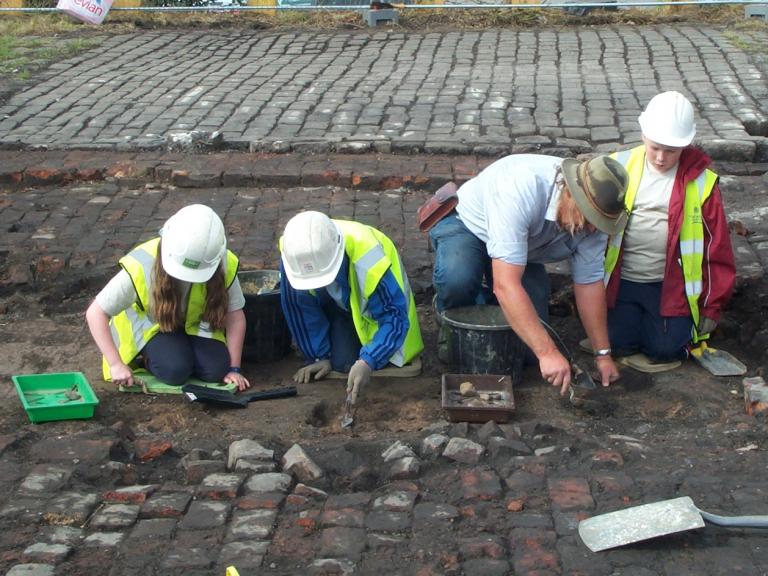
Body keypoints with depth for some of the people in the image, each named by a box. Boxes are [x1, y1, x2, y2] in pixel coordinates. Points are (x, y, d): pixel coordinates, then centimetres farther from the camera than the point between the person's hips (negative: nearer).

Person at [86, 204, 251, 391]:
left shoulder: (223, 266, -29)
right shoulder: (141, 268, -35)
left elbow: (235, 316, -17)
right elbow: (96, 313, -28)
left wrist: (234, 368, -19)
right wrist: (116, 364, -31)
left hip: (197, 323, 3)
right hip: (152, 324, -2)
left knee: (216, 370, -21)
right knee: (176, 369, -29)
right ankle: (144, 358, 3)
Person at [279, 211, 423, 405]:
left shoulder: (370, 261, -43)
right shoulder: (293, 253, -33)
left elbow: (394, 316, -36)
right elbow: (302, 309, -18)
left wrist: (367, 362, -48)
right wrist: (322, 356, -13)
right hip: (341, 303, 2)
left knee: (381, 359, -15)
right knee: (343, 362, -14)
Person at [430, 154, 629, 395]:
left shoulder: (592, 216, -22)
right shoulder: (522, 188, -42)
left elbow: (589, 284, -9)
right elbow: (506, 284, -46)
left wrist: (603, 354, -7)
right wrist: (548, 352, -46)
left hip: (525, 253, 5)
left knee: (529, 343, -8)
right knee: (457, 279, -39)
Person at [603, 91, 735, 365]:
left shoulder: (701, 181, -6)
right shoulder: (620, 168, -3)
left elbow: (717, 246, 0)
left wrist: (712, 307, 2)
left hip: (671, 286, -1)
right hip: (623, 280, 1)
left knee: (667, 349, -11)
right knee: (621, 342, -10)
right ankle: (629, 314, 23)